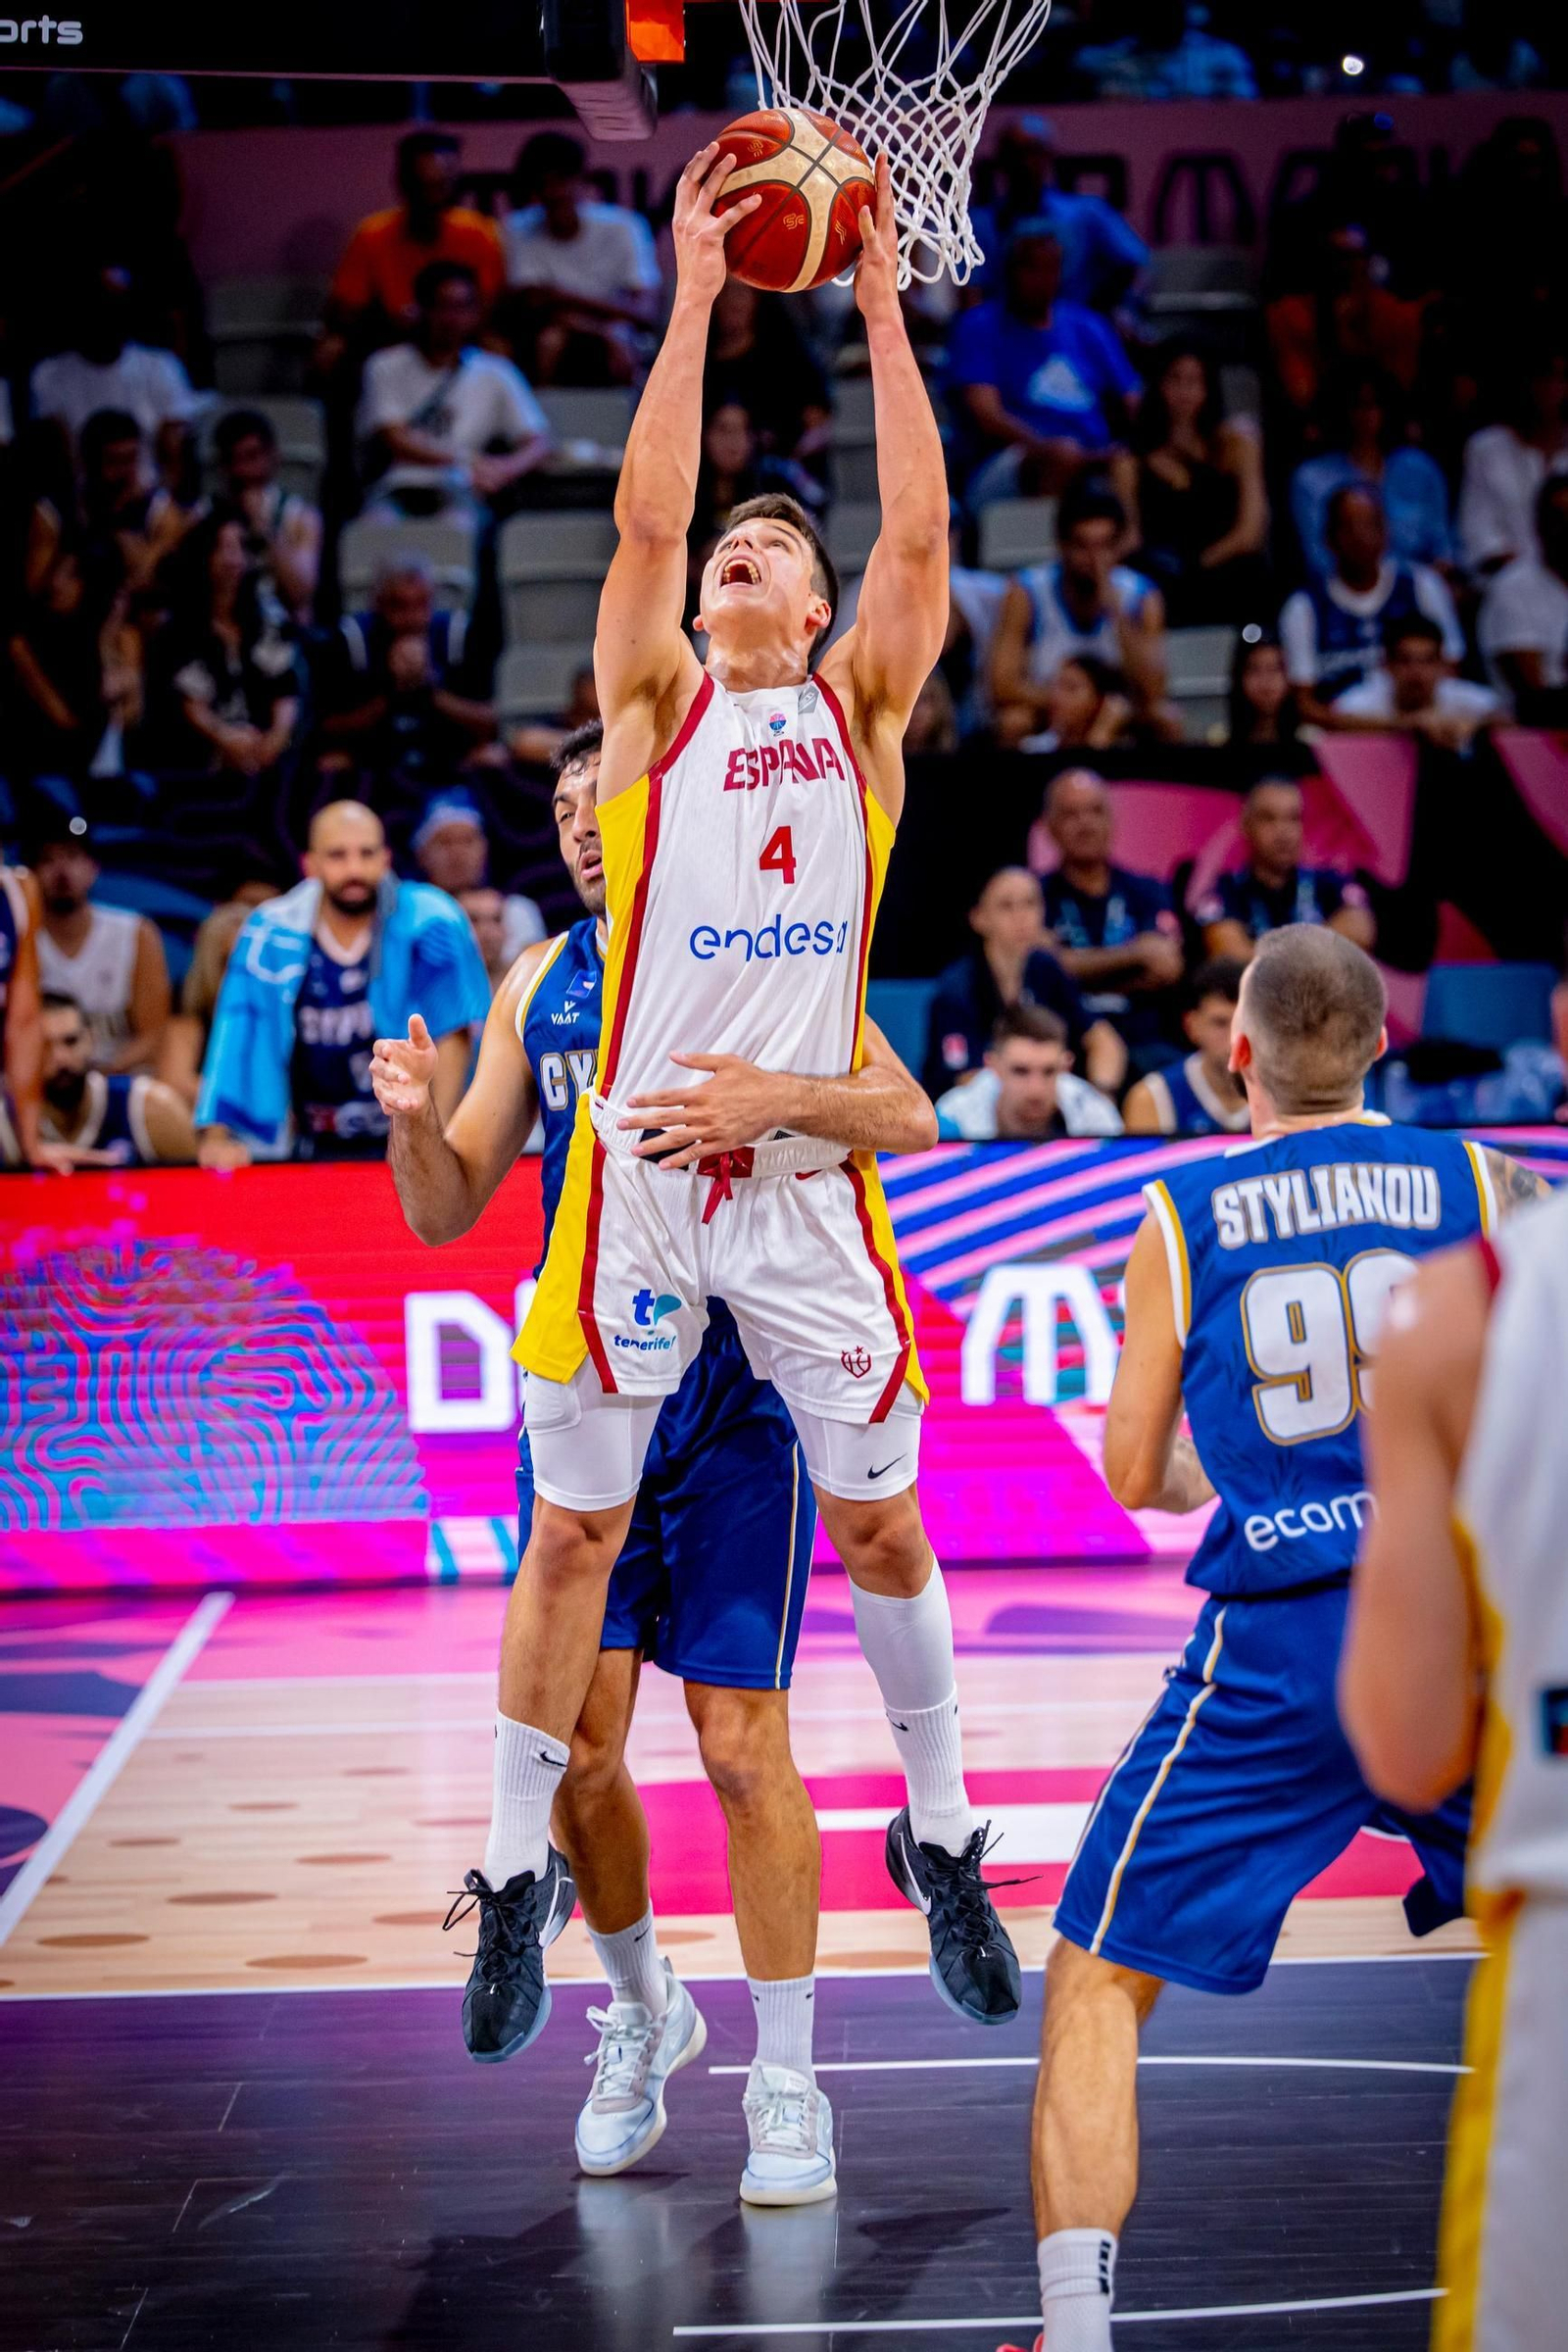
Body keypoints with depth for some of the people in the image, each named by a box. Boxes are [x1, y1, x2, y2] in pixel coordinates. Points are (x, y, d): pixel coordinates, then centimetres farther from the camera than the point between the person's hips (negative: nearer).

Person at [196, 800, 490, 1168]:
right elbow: (234, 1039, -3)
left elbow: (451, 1032, -9)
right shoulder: (269, 933, -2)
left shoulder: (429, 924, -9)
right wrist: (216, 1137, -12)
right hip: (315, 1149, 3)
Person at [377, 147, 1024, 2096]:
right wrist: (695, 300, -6)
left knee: (876, 1517, 7)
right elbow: (643, 513, -6)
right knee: (577, 1526, 4)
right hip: (638, 1164, -1)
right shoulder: (653, 700, 8)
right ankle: (522, 1867, 16)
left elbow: (919, 532, -2)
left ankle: (942, 1836, 24)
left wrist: (878, 307, -3)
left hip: (806, 1168, 1)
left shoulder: (860, 710, 10)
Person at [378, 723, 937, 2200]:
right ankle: (641, 2011, 28)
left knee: (743, 1746, -5)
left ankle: (786, 2084, 7)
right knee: (578, 1745, 4)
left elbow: (909, 1116, -15)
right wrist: (413, 1121, -11)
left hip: (735, 1396, -4)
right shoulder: (538, 986, 10)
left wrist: (780, 1097, -35)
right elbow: (447, 1212, 11)